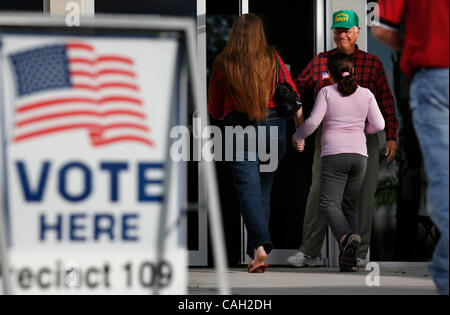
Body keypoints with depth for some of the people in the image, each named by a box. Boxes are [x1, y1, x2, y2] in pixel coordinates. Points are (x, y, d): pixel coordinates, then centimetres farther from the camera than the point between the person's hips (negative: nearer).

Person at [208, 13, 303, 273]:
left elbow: (215, 110, 8)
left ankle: (260, 246, -26)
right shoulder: (272, 59, 2)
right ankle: (257, 250, 15)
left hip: (239, 127, -2)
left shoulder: (223, 65, -1)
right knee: (264, 190, 14)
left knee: (249, 190, -7)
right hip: (273, 125, 2)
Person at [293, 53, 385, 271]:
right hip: (359, 155, 4)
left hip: (334, 154, -4)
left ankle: (347, 237, -33)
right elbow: (378, 125, 5)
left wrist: (297, 137, 10)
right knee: (350, 204, 12)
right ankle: (348, 256, 5)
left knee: (329, 203, -4)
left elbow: (313, 122, -9)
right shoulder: (366, 94, 7)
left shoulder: (326, 92, -3)